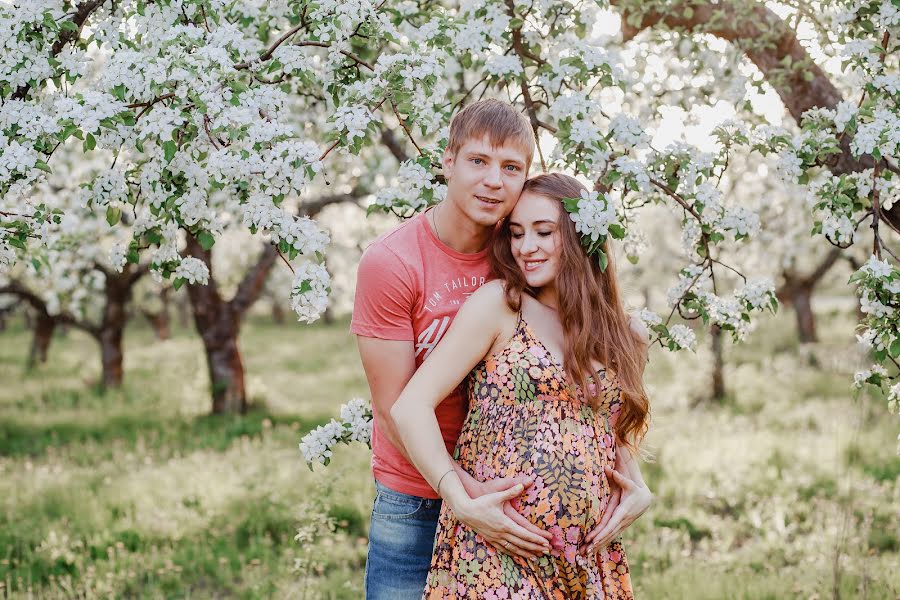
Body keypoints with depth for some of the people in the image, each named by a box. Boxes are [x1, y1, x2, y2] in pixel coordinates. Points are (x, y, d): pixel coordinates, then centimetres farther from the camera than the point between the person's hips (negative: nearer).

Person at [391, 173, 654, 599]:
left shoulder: (623, 334, 11)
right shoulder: (497, 304, -3)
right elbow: (410, 408, -10)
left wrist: (637, 489, 4)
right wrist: (463, 502, -19)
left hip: (590, 560, 5)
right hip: (495, 554, -4)